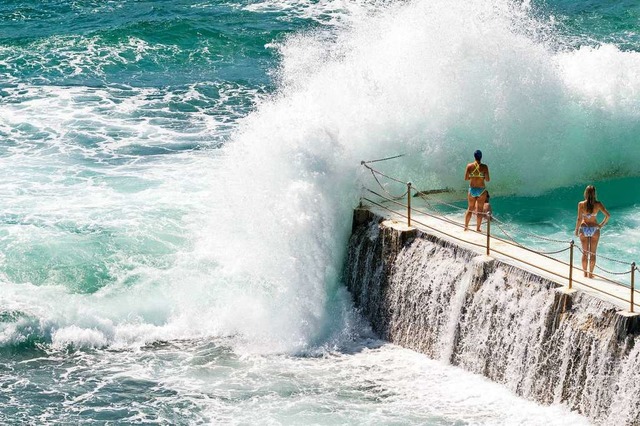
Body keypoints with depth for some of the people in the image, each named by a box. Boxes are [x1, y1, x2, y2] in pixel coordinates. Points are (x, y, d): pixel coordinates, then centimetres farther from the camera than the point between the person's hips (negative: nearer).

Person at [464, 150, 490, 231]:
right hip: (481, 190, -2)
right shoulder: (484, 167, -11)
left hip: (472, 189, 2)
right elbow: (487, 179, -10)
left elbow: (466, 178, -3)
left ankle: (466, 226, 21)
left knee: (470, 208, 18)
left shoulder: (469, 166, -5)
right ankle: (478, 229, 10)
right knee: (480, 210, 8)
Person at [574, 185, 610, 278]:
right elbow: (608, 215, -13)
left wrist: (576, 230, -1)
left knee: (585, 253, 13)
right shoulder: (598, 204, -11)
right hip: (594, 229, 0)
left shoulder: (581, 204, -14)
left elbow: (579, 219, -14)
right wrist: (602, 224, 2)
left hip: (584, 228, 0)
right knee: (593, 253, 12)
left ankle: (585, 273, 19)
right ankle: (590, 273, 17)